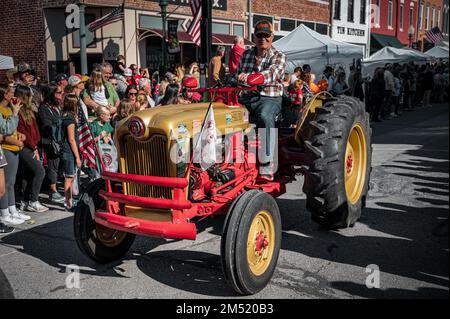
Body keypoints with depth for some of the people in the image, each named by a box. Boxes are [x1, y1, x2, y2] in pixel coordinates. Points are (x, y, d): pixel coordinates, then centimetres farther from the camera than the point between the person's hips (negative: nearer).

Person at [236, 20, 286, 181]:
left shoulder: (278, 57, 4)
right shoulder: (246, 54, 20)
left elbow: (271, 74, -18)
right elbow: (238, 75, 26)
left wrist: (249, 77, -36)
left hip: (269, 98, -4)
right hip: (246, 97, 5)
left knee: (265, 117, -40)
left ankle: (267, 166, -39)